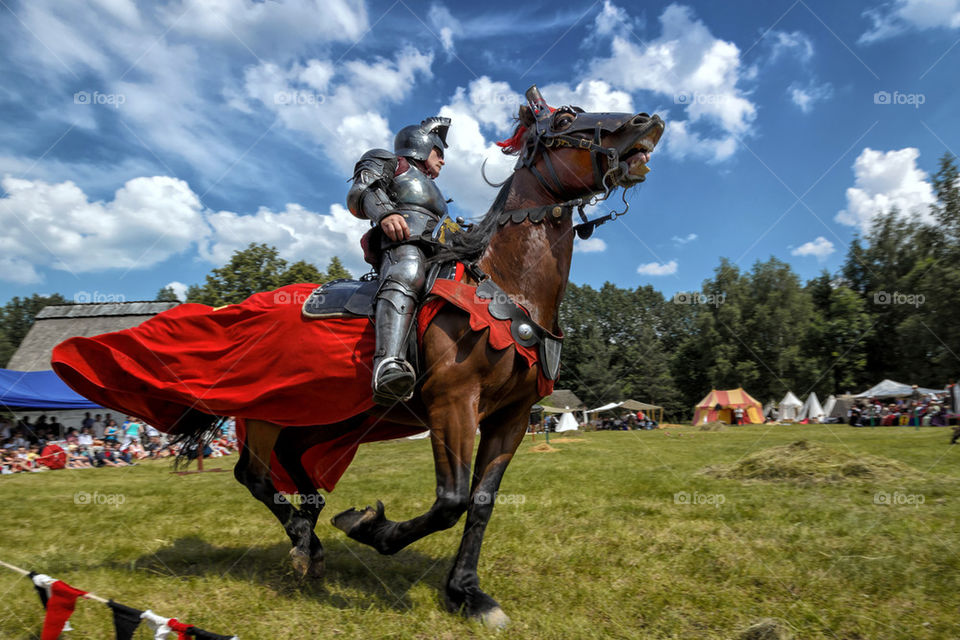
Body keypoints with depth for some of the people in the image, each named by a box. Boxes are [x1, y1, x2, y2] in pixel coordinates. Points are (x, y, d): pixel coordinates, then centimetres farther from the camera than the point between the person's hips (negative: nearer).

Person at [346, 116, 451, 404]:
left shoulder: (429, 189, 47)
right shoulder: (392, 162, 23)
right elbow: (359, 194, 4)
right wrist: (385, 213, -15)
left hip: (435, 253, 10)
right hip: (402, 242, -10)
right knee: (407, 275, -39)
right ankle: (388, 366, -64)